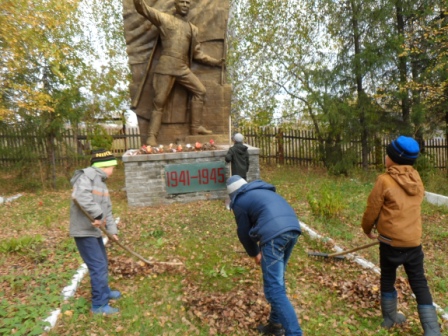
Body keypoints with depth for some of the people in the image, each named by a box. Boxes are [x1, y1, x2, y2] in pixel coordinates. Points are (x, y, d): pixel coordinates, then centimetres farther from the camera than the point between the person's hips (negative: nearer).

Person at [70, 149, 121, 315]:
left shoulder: (101, 183, 14)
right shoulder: (86, 176, -15)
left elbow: (107, 210, 15)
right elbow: (81, 196, -34)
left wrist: (112, 230, 7)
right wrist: (98, 215, -29)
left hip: (94, 230, 10)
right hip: (84, 231, -10)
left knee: (102, 263, 23)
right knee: (98, 267, -6)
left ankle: (103, 291, 42)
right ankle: (99, 304, 6)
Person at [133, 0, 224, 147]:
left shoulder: (193, 29, 21)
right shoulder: (164, 19, 9)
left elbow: (197, 52, 24)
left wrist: (214, 61, 19)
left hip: (183, 67, 5)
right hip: (166, 65, -5)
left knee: (200, 91, -2)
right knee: (159, 101, -7)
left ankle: (195, 128, 6)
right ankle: (151, 136, -4)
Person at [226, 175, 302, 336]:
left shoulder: (239, 201, 12)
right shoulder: (263, 191, 33)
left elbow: (244, 232, 16)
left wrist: (254, 253, 31)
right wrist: (261, 249, 38)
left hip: (274, 234, -8)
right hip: (293, 228, 8)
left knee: (274, 288, -1)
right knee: (278, 280, 22)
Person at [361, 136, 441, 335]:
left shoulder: (385, 180, -15)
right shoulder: (416, 178, 2)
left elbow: (372, 210, -8)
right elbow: (411, 206, 14)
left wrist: (367, 229, 10)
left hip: (391, 241, -4)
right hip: (414, 240, 4)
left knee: (387, 279, 16)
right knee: (419, 283, 13)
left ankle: (389, 318, 31)